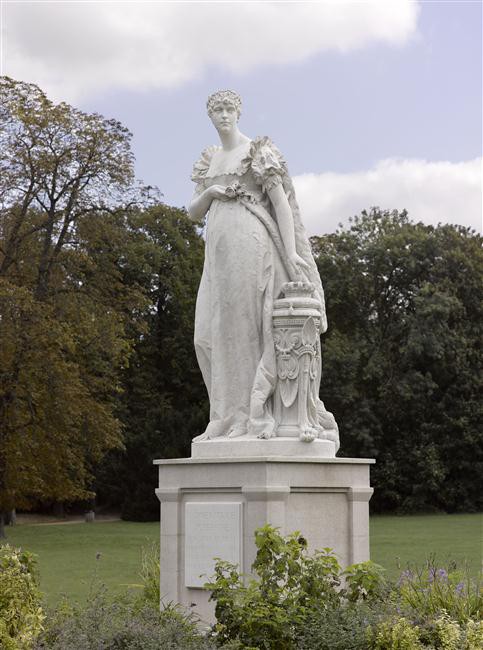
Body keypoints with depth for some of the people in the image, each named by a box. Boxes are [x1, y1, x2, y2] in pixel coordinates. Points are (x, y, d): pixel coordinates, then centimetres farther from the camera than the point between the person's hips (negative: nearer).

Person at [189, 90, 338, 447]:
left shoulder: (259, 151, 0)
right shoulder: (209, 161, 21)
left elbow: (281, 201, -6)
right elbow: (194, 212, 21)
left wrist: (291, 252, -15)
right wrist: (208, 193, -2)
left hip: (249, 243, -7)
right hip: (219, 250, 7)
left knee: (246, 326, -11)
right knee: (210, 334, 1)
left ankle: (253, 416, -8)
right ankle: (234, 412, 7)